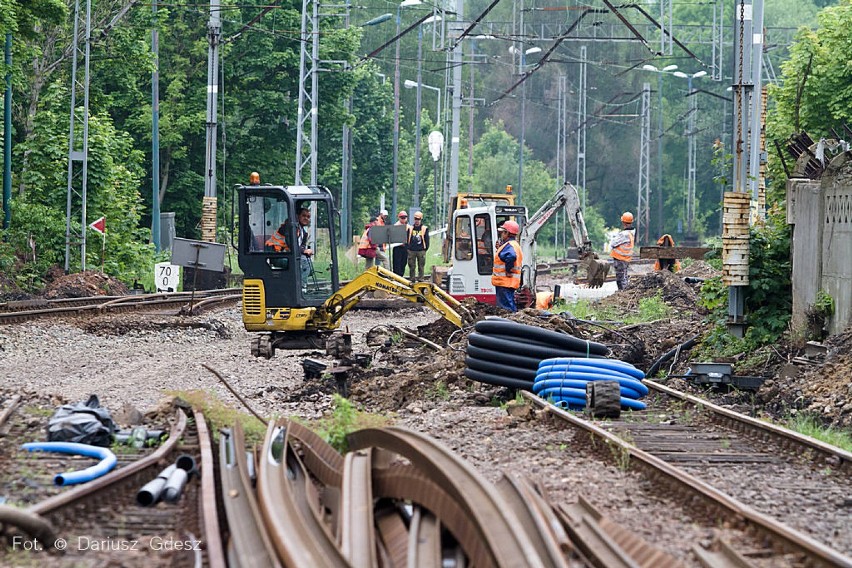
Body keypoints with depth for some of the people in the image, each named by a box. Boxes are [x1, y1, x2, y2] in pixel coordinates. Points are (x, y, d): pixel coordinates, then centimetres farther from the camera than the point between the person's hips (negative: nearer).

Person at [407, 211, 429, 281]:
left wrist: (426, 248, 0)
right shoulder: (410, 228, 8)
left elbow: (427, 239, 5)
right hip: (411, 251, 2)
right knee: (411, 267, 6)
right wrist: (407, 247, 5)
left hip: (421, 251, -2)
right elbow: (407, 239, 11)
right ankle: (411, 280, 13)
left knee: (421, 267, 3)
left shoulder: (425, 229, 3)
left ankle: (420, 280, 9)